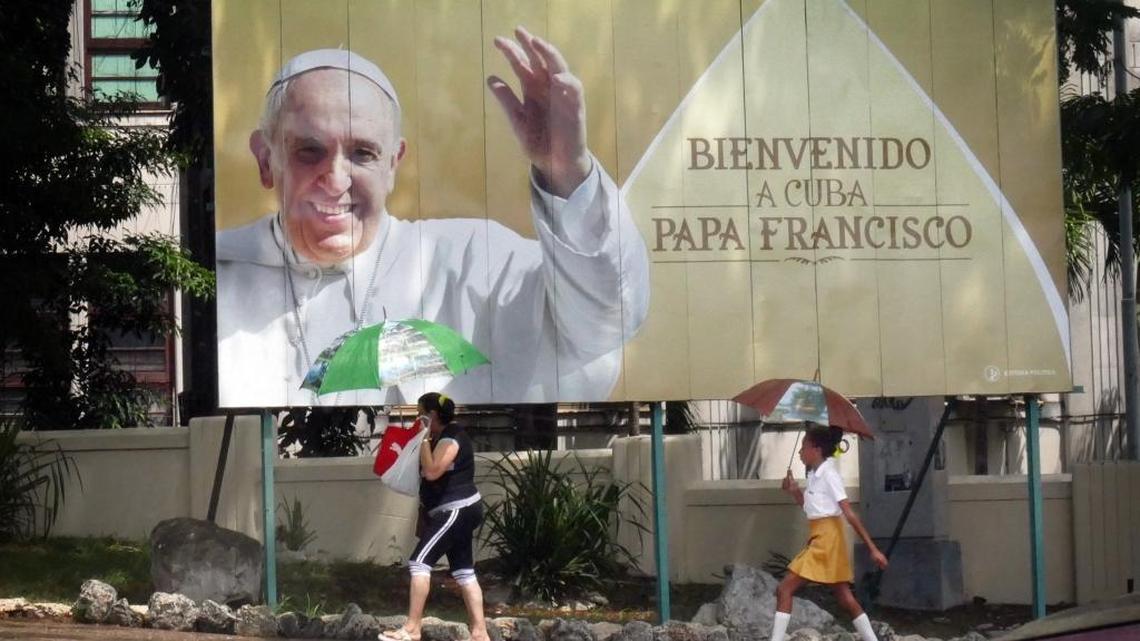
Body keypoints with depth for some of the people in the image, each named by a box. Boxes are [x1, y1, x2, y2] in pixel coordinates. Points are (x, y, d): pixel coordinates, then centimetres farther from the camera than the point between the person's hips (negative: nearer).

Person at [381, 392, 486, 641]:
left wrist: (425, 439, -17)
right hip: (458, 512, 11)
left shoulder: (450, 438, -15)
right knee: (464, 572, 8)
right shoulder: (442, 437, 17)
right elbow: (431, 472, 28)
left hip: (457, 510, -11)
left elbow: (432, 471, -25)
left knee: (419, 562, -14)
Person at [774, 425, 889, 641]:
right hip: (820, 539, 9)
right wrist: (794, 491, 8)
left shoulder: (829, 474, -14)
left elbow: (850, 514, -18)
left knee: (785, 589, -10)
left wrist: (872, 548, -20)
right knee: (845, 597, 9)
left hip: (827, 538, -9)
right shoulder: (815, 475, 13)